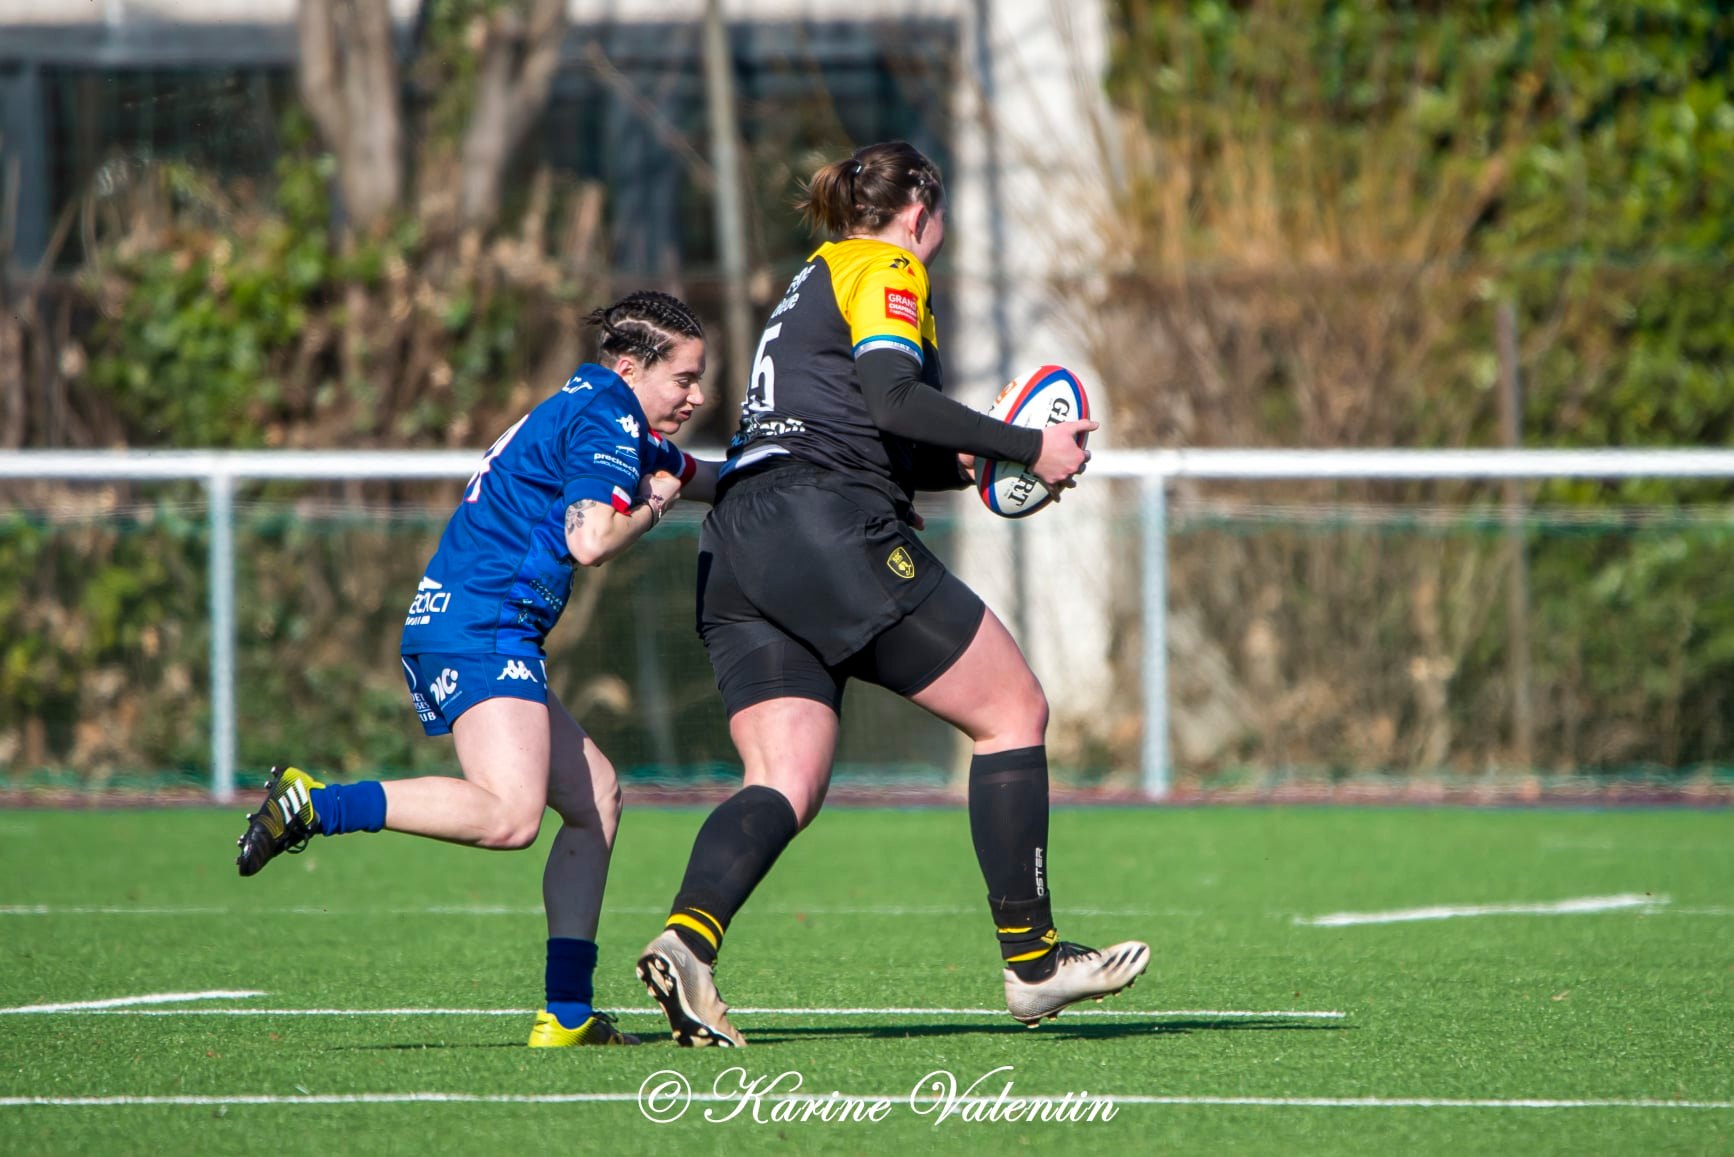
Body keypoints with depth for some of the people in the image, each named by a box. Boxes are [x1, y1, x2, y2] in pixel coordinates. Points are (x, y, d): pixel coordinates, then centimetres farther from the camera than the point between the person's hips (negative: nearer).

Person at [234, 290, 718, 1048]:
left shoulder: (603, 416, 25)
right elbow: (589, 540, -19)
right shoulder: (607, 415, -6)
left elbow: (696, 477, 44)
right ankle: (311, 805, -26)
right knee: (510, 815, -27)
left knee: (594, 795, 15)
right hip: (483, 625, -11)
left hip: (446, 623, 11)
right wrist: (652, 505, -1)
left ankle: (567, 1013, 10)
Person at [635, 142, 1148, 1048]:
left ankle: (686, 939, -29)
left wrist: (977, 462, 27)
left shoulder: (816, 280, 30)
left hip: (736, 548, 9)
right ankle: (1031, 962, 2)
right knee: (1013, 709, 2)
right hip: (829, 531, -9)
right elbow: (895, 401, -14)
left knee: (784, 785, -3)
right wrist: (1029, 448, -8)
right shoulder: (886, 270, 3)